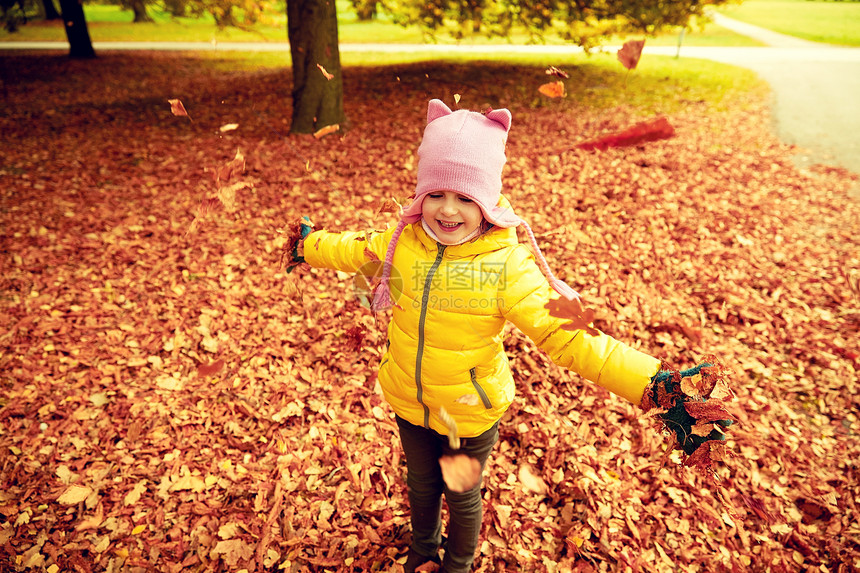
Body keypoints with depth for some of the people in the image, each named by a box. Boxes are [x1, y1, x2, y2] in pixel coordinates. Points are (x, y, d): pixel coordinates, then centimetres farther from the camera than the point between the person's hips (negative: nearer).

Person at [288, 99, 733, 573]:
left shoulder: (508, 265, -27)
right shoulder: (403, 241, -13)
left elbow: (564, 336, -30)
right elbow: (355, 250, 9)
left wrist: (652, 384, -39)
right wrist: (308, 244, 24)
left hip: (471, 414, -3)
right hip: (409, 405, 4)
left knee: (462, 498, 23)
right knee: (420, 484, 29)